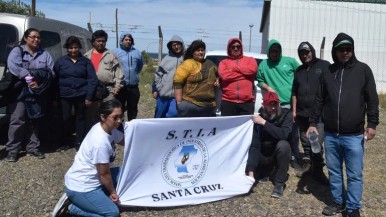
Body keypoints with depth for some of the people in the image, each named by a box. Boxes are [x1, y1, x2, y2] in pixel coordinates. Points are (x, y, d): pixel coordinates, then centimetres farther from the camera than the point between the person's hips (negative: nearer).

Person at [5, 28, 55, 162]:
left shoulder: (45, 54, 13)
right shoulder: (17, 51, 4)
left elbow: (51, 72, 1)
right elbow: (13, 66, -16)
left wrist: (39, 82, -16)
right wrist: (29, 78, -24)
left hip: (38, 94, 3)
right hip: (20, 92, -3)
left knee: (35, 121, 9)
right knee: (17, 120, -7)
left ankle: (33, 147, 18)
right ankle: (13, 150, -1)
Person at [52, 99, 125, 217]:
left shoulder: (108, 128, -3)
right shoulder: (101, 142, -28)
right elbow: (104, 173, -16)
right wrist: (112, 192, -2)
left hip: (90, 178, 9)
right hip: (80, 186, -9)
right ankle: (71, 207, -1)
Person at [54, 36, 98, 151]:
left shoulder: (85, 61, 3)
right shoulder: (61, 61, 5)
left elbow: (92, 79, -1)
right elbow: (54, 79, 4)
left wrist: (89, 96, -8)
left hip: (81, 95, -1)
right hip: (64, 95, 1)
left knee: (80, 118, 7)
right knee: (65, 119, 5)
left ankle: (79, 143, 17)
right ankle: (65, 142, 21)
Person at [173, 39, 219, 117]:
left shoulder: (210, 64, 17)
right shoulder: (188, 64, -5)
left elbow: (217, 75, 37)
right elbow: (177, 82, -11)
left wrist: (217, 80, 14)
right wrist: (179, 102, -15)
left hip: (209, 107, 7)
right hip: (189, 106, -7)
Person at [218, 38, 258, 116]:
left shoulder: (250, 60, 17)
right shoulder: (224, 62, 14)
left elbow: (252, 69, -7)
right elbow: (224, 75, -8)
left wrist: (234, 68, 0)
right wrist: (244, 73, -4)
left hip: (247, 102, 0)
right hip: (228, 101, 0)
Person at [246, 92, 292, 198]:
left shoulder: (286, 114, -17)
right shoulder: (258, 118, -16)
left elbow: (283, 134, -35)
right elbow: (254, 145, -23)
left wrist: (264, 123, -36)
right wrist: (251, 172, -31)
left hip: (280, 154, -2)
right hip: (264, 155, 2)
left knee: (283, 144, -35)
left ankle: (279, 183, -20)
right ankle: (269, 171, 13)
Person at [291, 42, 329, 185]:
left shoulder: (324, 66, 0)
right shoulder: (299, 70, 16)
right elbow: (294, 92, 19)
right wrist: (294, 110, 13)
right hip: (302, 113, 5)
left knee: (317, 143, -9)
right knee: (305, 142, 13)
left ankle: (318, 170, 2)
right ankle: (307, 164, 27)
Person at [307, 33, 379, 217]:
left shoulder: (363, 70, 0)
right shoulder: (327, 72, 7)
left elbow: (372, 100, 0)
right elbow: (319, 100, 12)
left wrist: (372, 124, -6)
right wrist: (313, 122, 7)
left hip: (354, 135, -3)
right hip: (330, 134, 3)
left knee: (354, 174, 4)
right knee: (334, 171, 14)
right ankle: (338, 201, 29)